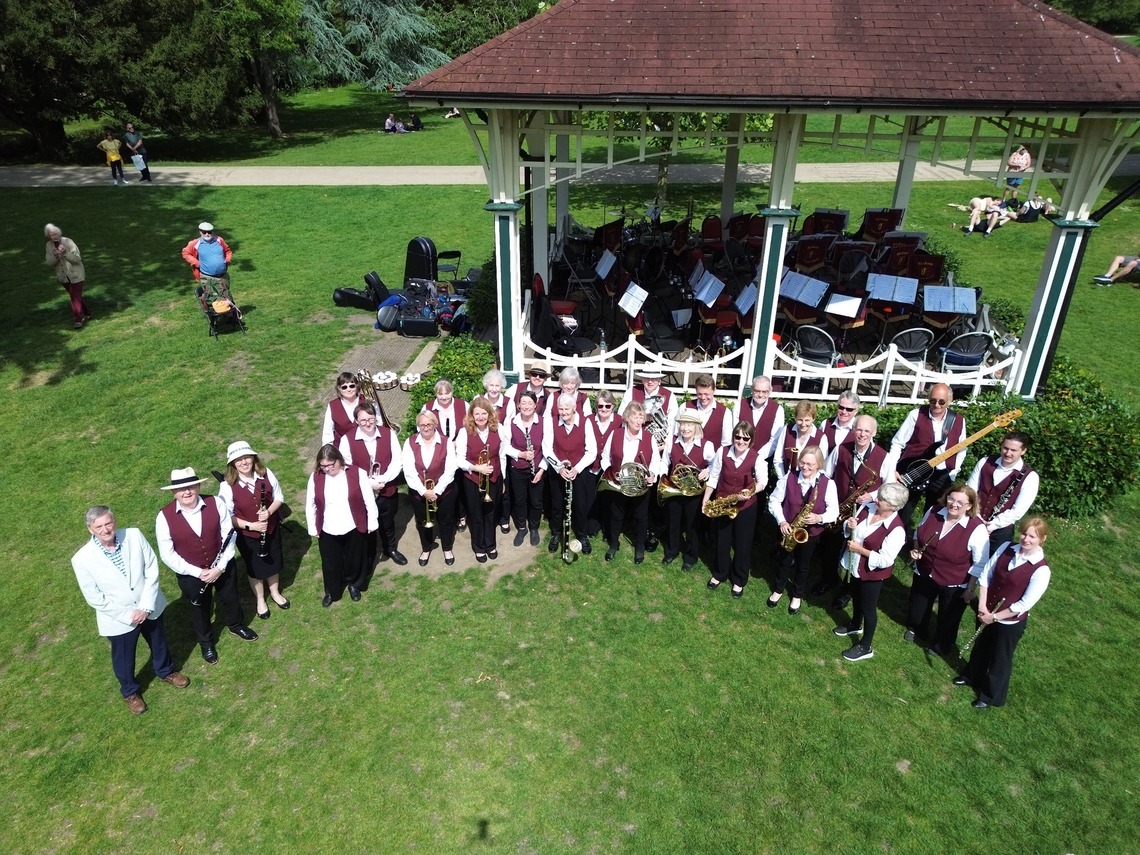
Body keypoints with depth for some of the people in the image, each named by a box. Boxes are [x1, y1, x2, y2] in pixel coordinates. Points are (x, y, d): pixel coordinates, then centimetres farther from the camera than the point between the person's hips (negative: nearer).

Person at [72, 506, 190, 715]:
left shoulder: (134, 535, -19)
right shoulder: (82, 559, -23)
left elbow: (152, 569, -12)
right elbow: (95, 599, -16)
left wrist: (146, 606, -17)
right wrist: (128, 615, -17)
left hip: (150, 608, 2)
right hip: (118, 619, -2)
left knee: (159, 643, 27)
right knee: (123, 659, 22)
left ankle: (166, 671, 56)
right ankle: (130, 692, 50)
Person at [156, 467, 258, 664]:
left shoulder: (216, 503, -18)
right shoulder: (164, 517, -19)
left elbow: (229, 535, -12)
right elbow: (167, 555, -14)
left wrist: (220, 567, -19)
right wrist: (197, 572, -18)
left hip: (222, 567, 1)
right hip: (190, 574, -1)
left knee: (229, 599, 24)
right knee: (199, 609, 22)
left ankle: (237, 626, 56)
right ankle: (206, 642, 50)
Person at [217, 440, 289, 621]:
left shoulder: (266, 474, -15)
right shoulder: (227, 486, -22)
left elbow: (279, 497, -3)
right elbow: (227, 516, -15)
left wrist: (269, 512, -22)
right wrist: (250, 525, -24)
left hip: (271, 529, 3)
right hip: (247, 535, -2)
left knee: (273, 561, 23)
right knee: (255, 568, 18)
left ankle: (275, 592, 51)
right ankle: (260, 600, 44)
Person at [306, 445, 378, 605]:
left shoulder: (357, 473, -14)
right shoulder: (315, 477, -8)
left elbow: (369, 500, -7)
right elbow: (310, 505, 2)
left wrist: (372, 522, -4)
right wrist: (312, 528, 3)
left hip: (354, 529, -1)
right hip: (327, 532, 1)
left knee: (354, 560, 18)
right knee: (331, 564, 16)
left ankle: (354, 585, 45)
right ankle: (331, 592, 40)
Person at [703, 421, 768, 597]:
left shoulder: (757, 457, -16)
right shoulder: (722, 452, -11)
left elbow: (762, 482, -7)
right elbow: (713, 477, -1)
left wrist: (751, 491, -27)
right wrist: (706, 499, -4)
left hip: (746, 507, -2)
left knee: (742, 544, 11)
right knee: (722, 541, 18)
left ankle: (739, 580, 31)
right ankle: (719, 573, 41)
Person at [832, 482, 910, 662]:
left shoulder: (896, 530, -30)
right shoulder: (868, 507, -10)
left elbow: (885, 560, -29)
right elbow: (851, 530, 3)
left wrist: (860, 549, -27)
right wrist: (849, 526, -20)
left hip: (873, 573, -7)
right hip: (855, 566, 7)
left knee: (868, 608, 10)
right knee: (856, 597, 29)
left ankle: (866, 647, 29)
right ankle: (855, 625, 56)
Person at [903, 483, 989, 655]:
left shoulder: (977, 529, -27)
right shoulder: (933, 512, -15)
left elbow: (980, 564, -17)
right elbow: (919, 531, 6)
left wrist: (970, 589, -12)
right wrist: (916, 549, -10)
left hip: (954, 584, -4)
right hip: (924, 573, 4)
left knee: (948, 618, 20)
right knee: (918, 606, 28)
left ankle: (942, 645, 48)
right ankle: (916, 629, 59)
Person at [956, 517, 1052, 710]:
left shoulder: (1041, 570, -23)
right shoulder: (1007, 549, -9)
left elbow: (1025, 604, -21)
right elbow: (986, 573, -5)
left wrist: (994, 617, -16)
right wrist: (982, 605, -12)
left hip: (1010, 622, -4)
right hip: (987, 614, 5)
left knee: (1000, 658, 16)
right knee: (981, 646, 27)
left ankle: (991, 696, 37)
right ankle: (972, 676, 52)